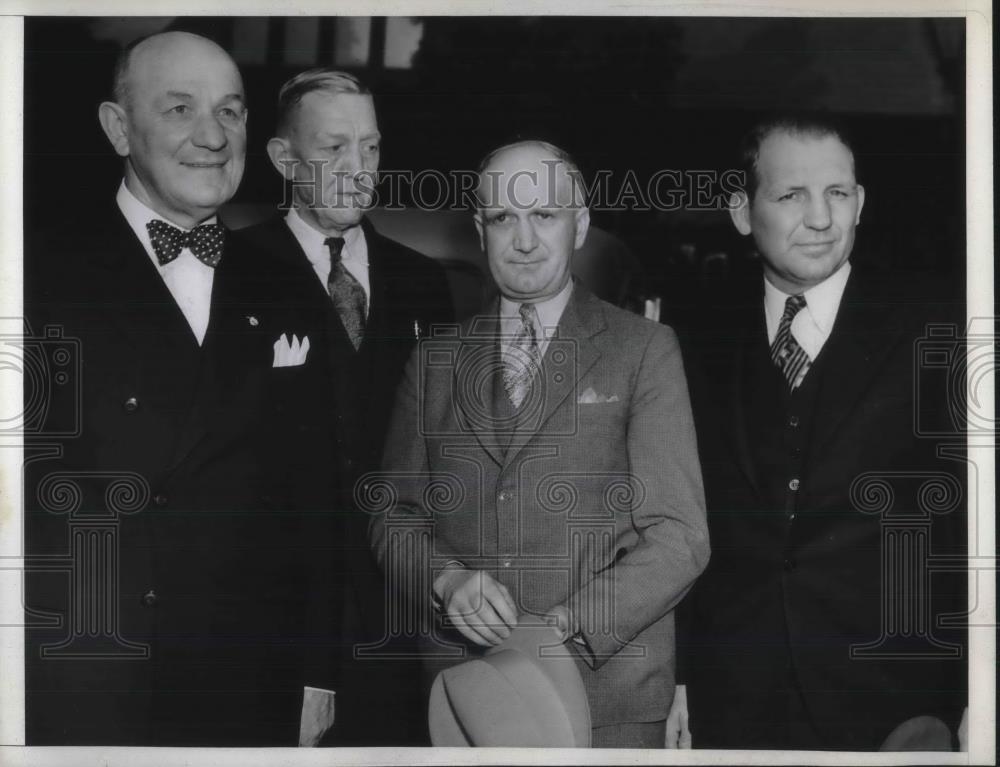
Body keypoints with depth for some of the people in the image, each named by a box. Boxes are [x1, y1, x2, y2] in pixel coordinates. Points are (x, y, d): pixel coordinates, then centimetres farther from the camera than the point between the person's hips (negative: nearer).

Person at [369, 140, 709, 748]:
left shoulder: (644, 350, 0)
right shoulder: (435, 359, 11)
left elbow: (678, 536, -5)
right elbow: (392, 509, 11)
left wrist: (561, 627, -18)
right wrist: (447, 579, -10)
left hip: (605, 696, -2)